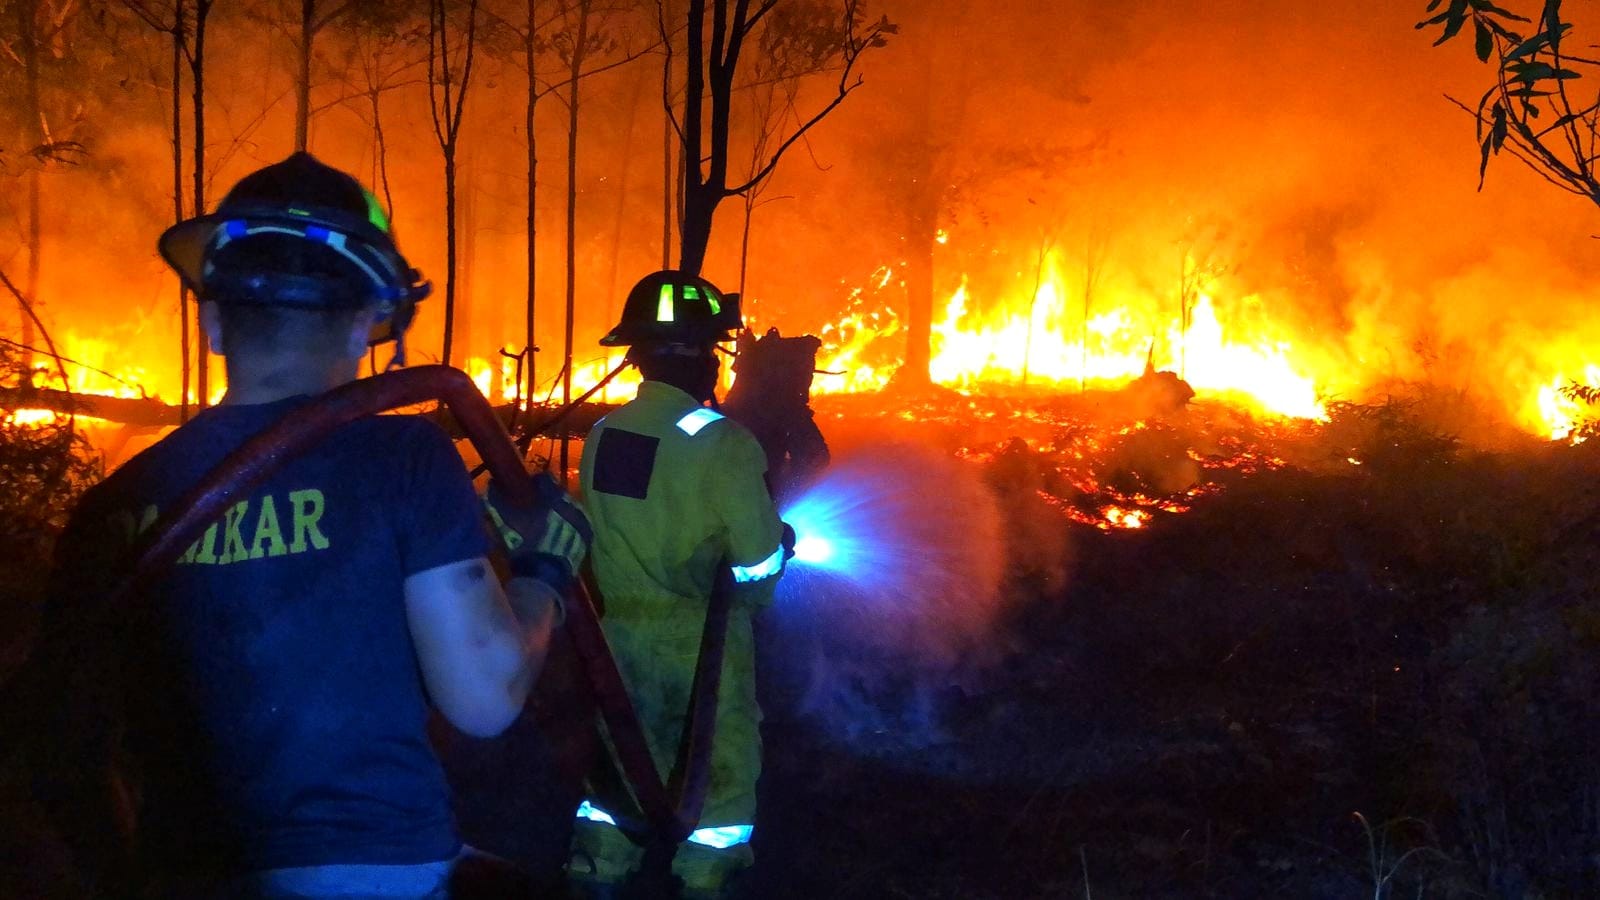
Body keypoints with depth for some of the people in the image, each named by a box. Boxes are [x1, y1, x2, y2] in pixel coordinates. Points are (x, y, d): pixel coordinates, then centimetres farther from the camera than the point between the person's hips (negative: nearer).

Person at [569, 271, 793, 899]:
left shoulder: (603, 434, -1)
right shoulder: (719, 441, -17)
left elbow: (600, 533, 4)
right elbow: (759, 558, -15)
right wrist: (754, 595, 5)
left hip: (620, 628, 5)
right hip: (700, 635, -5)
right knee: (720, 767, 9)